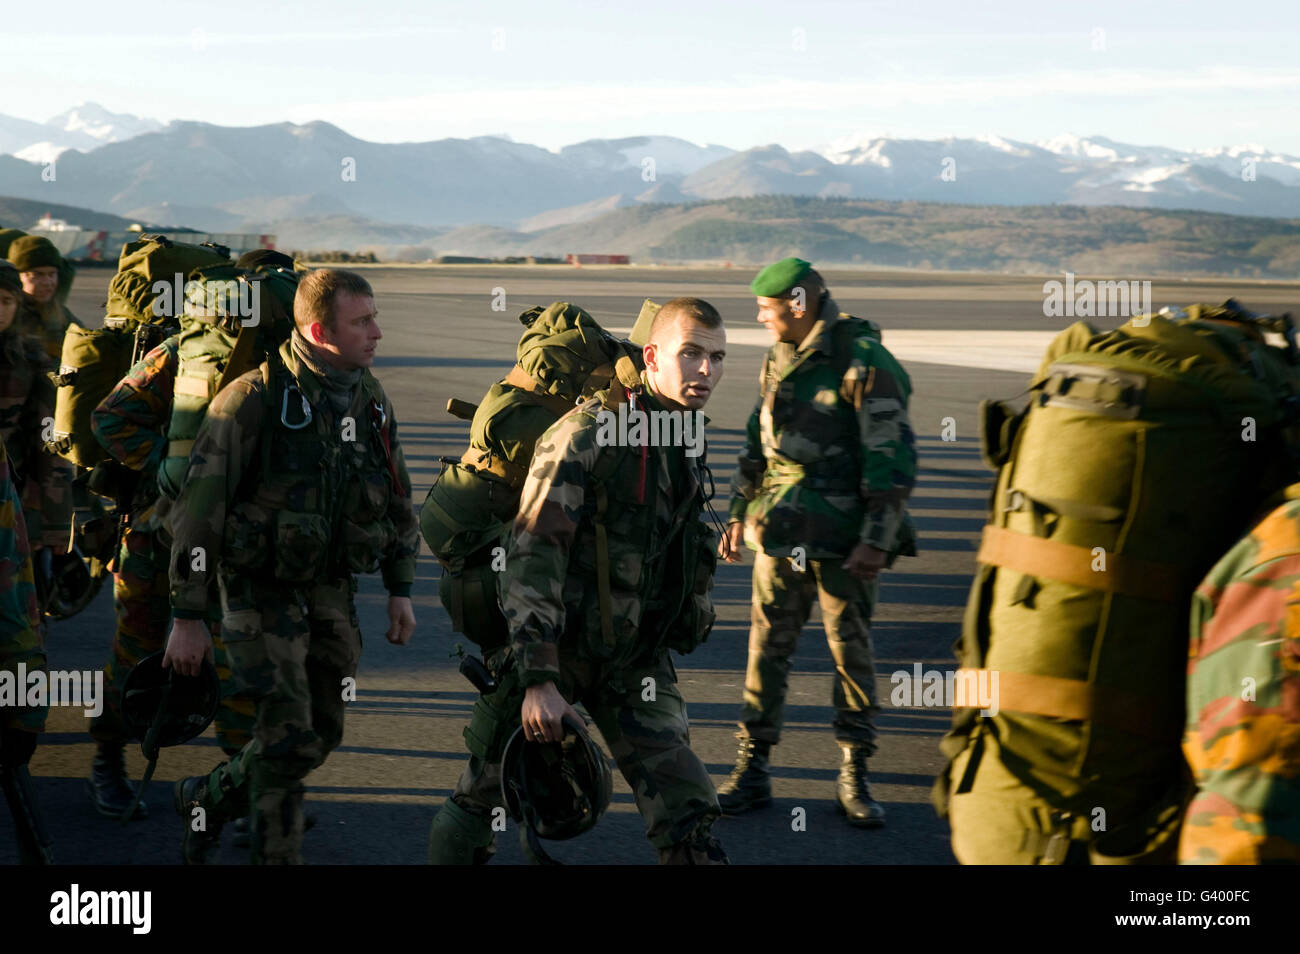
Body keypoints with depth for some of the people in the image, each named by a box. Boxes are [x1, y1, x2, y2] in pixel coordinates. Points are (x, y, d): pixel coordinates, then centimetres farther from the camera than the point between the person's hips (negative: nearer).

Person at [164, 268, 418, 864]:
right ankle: (276, 853, 6)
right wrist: (188, 617, -15)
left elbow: (396, 500, 16)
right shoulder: (254, 399, -18)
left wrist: (400, 590, 13)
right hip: (263, 589, -6)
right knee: (289, 738, -11)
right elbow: (198, 511, -15)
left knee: (321, 734, 13)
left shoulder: (371, 401, 3)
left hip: (332, 590, 7)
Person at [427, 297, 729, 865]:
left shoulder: (689, 440, 5)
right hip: (553, 648, -5)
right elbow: (532, 557, -24)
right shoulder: (585, 434, -19)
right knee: (480, 805, 10)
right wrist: (538, 680, -29)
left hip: (634, 656, 5)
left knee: (687, 813, -5)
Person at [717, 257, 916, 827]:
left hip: (843, 539, -6)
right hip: (780, 528, 6)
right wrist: (739, 513, 20)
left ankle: (854, 778, 16)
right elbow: (758, 442, 21)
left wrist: (878, 540, -18)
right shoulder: (780, 360, 10)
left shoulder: (863, 363, -13)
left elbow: (893, 459, -15)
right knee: (767, 647, 5)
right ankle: (752, 771, 13)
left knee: (852, 652, 4)